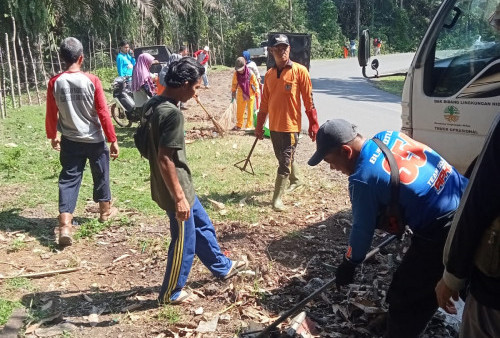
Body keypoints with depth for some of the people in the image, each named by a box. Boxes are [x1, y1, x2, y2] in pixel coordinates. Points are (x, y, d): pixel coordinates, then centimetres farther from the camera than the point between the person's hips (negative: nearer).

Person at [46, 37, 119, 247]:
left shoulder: (55, 83, -5)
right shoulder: (92, 80, -13)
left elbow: (51, 115, 3)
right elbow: (103, 113, -12)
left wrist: (52, 136, 20)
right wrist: (113, 140, -4)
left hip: (70, 141, 2)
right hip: (95, 140, -1)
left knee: (68, 180, 5)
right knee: (100, 175, 18)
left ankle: (65, 226, -4)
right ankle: (105, 211, 37)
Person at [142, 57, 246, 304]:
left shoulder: (154, 104, 4)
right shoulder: (172, 113, -26)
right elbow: (164, 159, -28)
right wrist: (179, 198, -22)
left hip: (181, 186, 10)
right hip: (176, 190, -10)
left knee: (203, 226, 24)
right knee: (184, 243, 8)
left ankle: (222, 267, 43)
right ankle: (171, 293, 27)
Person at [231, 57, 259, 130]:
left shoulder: (250, 73, -21)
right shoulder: (236, 74, -13)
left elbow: (255, 83, -9)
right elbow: (234, 84, 4)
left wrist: (257, 92, -6)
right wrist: (233, 91, 7)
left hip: (250, 94, -3)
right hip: (241, 94, 3)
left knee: (250, 110, 5)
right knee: (239, 110, 8)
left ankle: (249, 126, 14)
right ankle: (239, 125, 20)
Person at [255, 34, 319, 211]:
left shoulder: (300, 71, -8)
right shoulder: (269, 74, 8)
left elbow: (309, 100, -8)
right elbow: (265, 102, 14)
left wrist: (313, 124, -9)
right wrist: (259, 126, 14)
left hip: (291, 125, -6)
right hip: (274, 125, 6)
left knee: (285, 162, -5)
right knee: (284, 158, 20)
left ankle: (277, 198, 1)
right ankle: (296, 180, 43)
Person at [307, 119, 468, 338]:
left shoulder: (363, 179, -18)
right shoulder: (389, 136, 5)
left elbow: (363, 229, -6)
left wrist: (349, 264, 12)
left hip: (441, 235, -9)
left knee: (403, 300, 6)